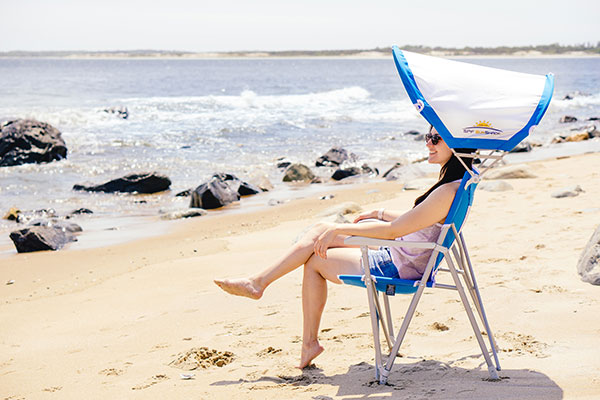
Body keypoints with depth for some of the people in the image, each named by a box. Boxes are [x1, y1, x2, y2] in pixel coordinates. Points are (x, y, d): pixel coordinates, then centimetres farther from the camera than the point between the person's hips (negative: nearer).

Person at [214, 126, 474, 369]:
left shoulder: (449, 192, -27)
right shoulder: (457, 180, 4)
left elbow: (394, 230, -24)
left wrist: (339, 230, -16)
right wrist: (381, 213, 25)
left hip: (397, 269, -9)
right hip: (398, 256, 9)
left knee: (314, 260, 3)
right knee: (319, 230, 7)